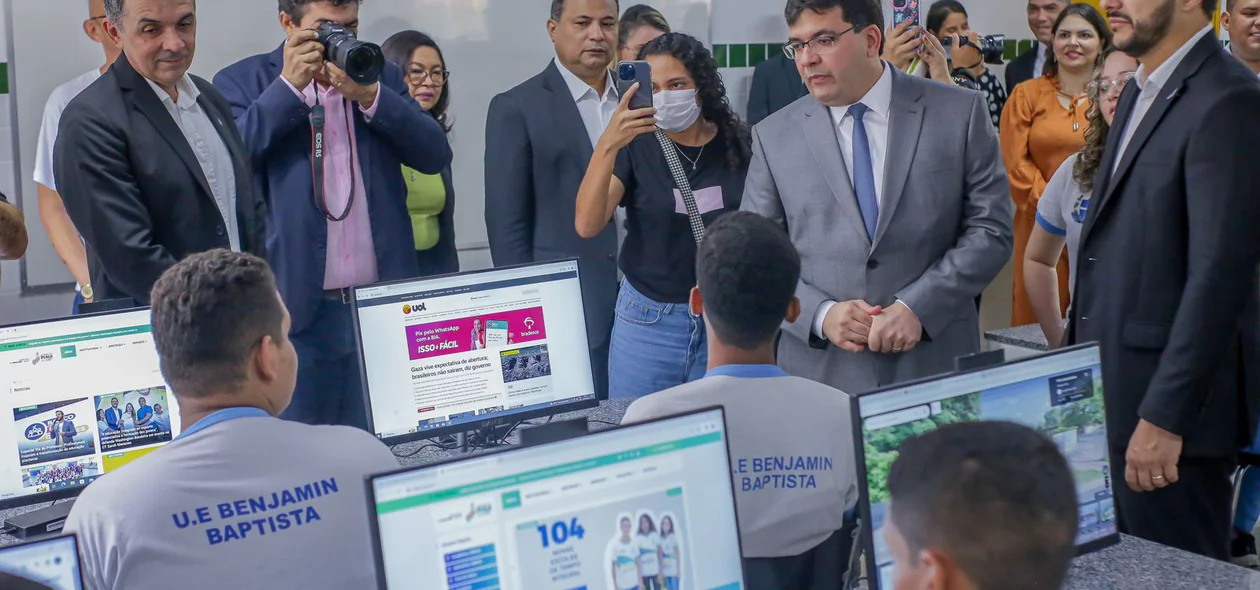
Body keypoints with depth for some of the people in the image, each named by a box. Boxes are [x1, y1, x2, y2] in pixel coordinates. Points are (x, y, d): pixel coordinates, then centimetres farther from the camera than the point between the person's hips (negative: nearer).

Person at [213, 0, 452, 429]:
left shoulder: (382, 77, 11)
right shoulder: (242, 82, 2)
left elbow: (436, 155, 0)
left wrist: (369, 96, -12)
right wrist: (289, 86, -15)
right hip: (298, 307, -3)